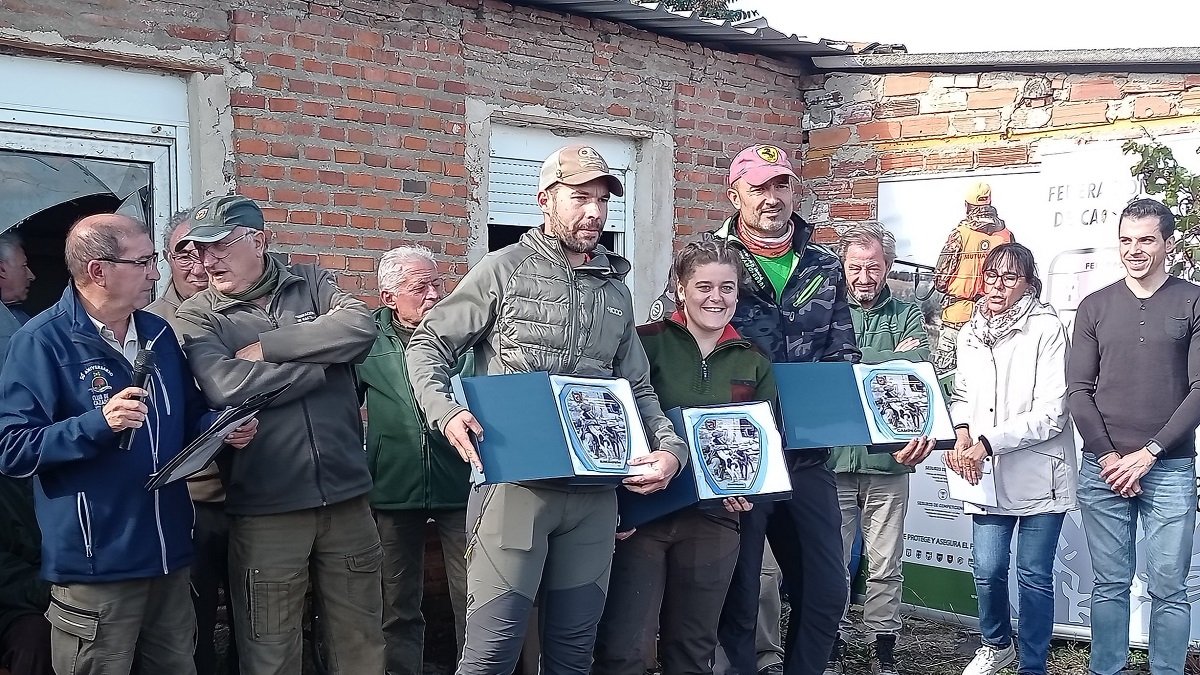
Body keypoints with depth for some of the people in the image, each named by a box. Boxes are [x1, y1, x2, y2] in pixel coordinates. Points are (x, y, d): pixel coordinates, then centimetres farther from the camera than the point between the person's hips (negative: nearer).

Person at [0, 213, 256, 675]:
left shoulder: (159, 333, 10)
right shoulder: (42, 342, -11)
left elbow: (189, 420, 19)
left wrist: (225, 428, -2)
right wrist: (98, 424, -26)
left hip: (170, 555, 7)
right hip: (95, 567, -6)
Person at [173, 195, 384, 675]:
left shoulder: (310, 283, 8)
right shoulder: (198, 315, 1)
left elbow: (360, 327, -12)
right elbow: (226, 387, -17)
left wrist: (266, 346, -11)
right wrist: (323, 364, -9)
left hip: (347, 496, 2)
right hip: (265, 507, -2)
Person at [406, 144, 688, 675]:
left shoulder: (616, 291, 16)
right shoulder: (504, 270, 2)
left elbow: (637, 388, 20)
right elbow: (429, 345, 3)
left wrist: (671, 446, 2)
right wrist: (445, 411, -16)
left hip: (593, 490, 5)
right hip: (514, 480, -4)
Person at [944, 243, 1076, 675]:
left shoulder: (1046, 329, -9)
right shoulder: (971, 332, 8)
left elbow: (1050, 413, -14)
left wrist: (988, 443, -18)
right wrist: (961, 433, -4)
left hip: (1038, 473, -4)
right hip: (987, 474, 4)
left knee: (1034, 575, 4)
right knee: (988, 569, 3)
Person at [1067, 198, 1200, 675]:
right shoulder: (1095, 306, 8)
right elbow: (1078, 390, 5)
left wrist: (1149, 452, -10)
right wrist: (1109, 458, -6)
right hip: (1102, 468, 2)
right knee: (1110, 584, 7)